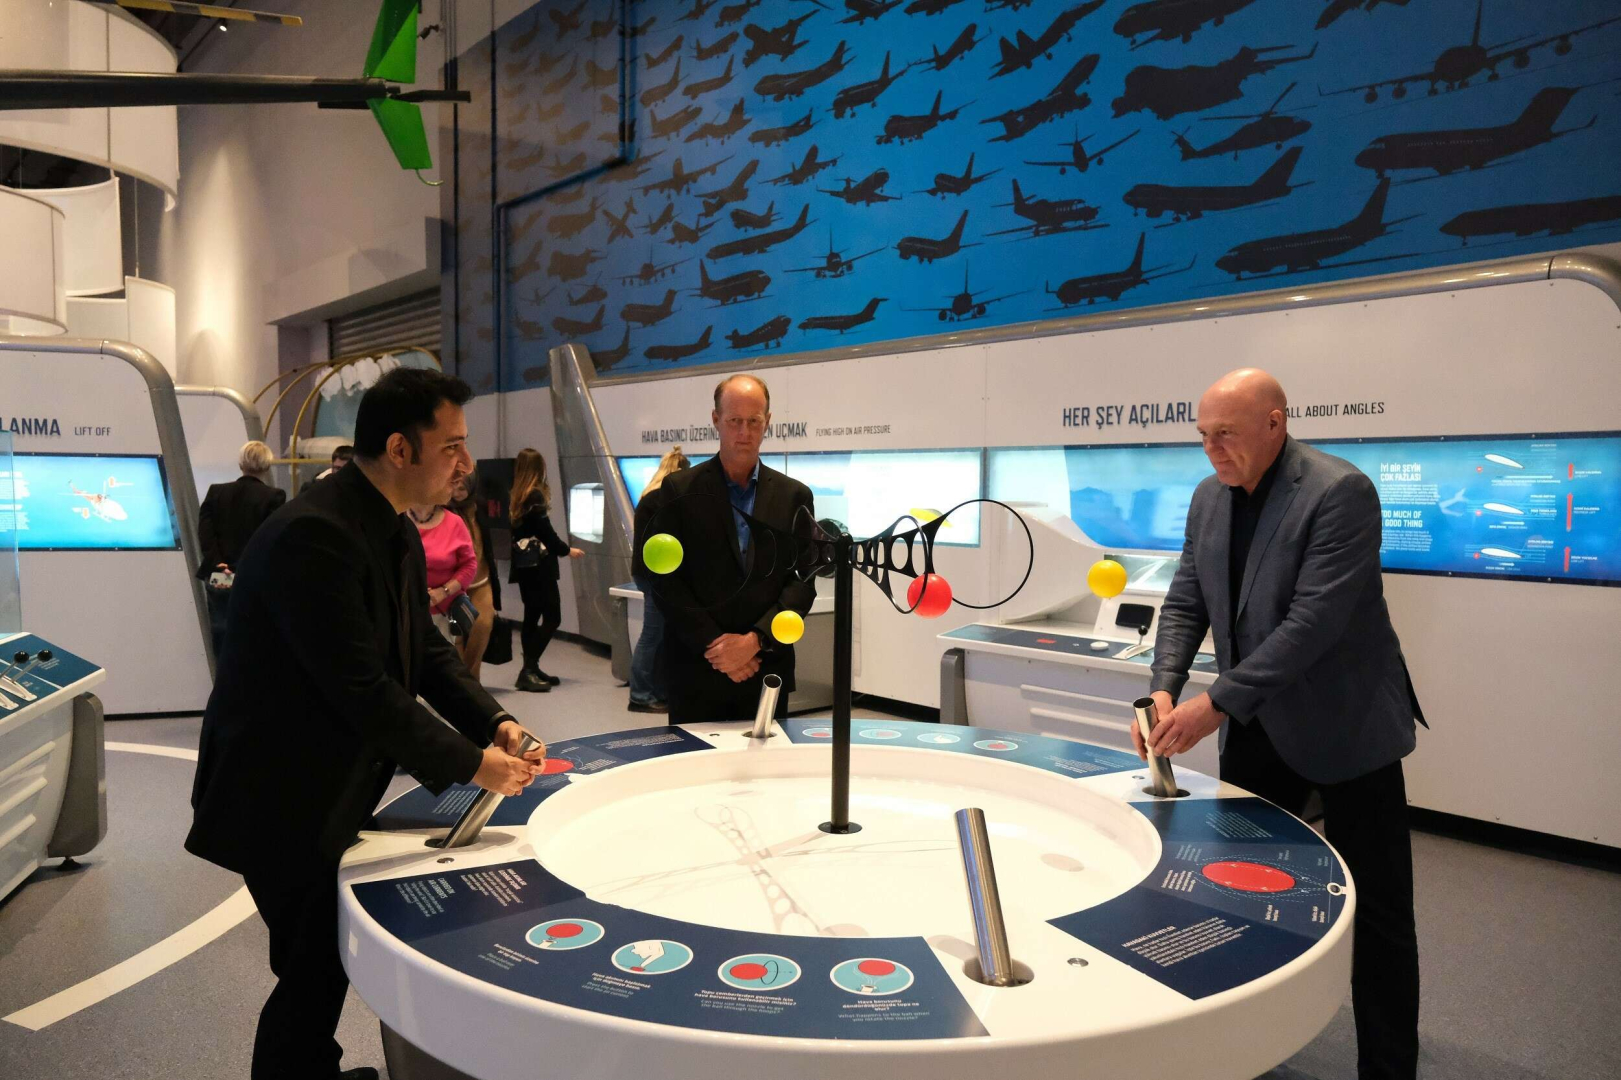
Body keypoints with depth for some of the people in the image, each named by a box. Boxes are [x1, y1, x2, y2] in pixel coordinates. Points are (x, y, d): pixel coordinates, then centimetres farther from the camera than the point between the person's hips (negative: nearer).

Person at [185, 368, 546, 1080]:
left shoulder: (397, 535, 4)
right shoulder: (313, 535, -27)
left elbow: (427, 652, 8)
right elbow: (363, 691, -29)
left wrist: (495, 723, -6)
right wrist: (471, 763, -22)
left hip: (333, 783, 9)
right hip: (281, 800, -9)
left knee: (330, 957, 20)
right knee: (315, 968, 3)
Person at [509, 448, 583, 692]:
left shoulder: (515, 496, 8)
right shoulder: (536, 496, -12)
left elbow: (520, 530, 10)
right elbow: (546, 532, -13)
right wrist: (567, 550, 0)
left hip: (524, 564, 8)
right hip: (539, 564, -8)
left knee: (532, 616, 12)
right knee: (552, 617, -6)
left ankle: (530, 669, 16)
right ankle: (529, 669, -11)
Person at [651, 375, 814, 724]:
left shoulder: (794, 495, 5)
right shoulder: (680, 490, 0)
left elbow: (803, 581, 1)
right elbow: (665, 577, -4)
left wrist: (755, 639, -11)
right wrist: (712, 644, -11)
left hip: (767, 667, 2)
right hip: (695, 669, -1)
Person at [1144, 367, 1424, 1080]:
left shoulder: (1340, 493, -20)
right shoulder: (1210, 497, 2)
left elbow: (1313, 622, -27)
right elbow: (1185, 604, 4)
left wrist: (1216, 705, -28)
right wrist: (1165, 690, -12)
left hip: (1344, 726, -6)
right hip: (1257, 725, 7)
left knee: (1376, 912, 4)